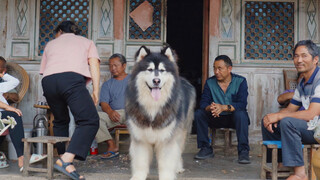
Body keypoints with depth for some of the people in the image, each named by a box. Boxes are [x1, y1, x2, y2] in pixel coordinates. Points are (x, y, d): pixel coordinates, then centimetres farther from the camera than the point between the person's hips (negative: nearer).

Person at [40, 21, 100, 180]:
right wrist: (96, 91, 7)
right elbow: (94, 65, 13)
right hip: (72, 78, -4)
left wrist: (52, 100, 41)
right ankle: (66, 160, -22)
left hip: (48, 81, 4)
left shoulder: (51, 44, 35)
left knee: (60, 121, 23)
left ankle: (62, 156, 21)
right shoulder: (86, 42, 29)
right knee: (90, 121, -8)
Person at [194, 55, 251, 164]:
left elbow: (242, 104, -21)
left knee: (240, 114, -35)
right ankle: (206, 149, -11)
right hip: (216, 118, 3)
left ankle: (243, 151, -27)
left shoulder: (240, 81, -9)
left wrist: (224, 107, -39)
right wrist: (210, 108, -36)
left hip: (234, 118, -3)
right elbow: (203, 102, -10)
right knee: (198, 113, -20)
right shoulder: (210, 82, 0)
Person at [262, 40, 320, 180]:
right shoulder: (302, 83, 12)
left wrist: (278, 116, -21)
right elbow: (290, 109, 14)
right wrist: (272, 117, -8)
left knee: (287, 122, -33)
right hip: (308, 127, 10)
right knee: (267, 121, 8)